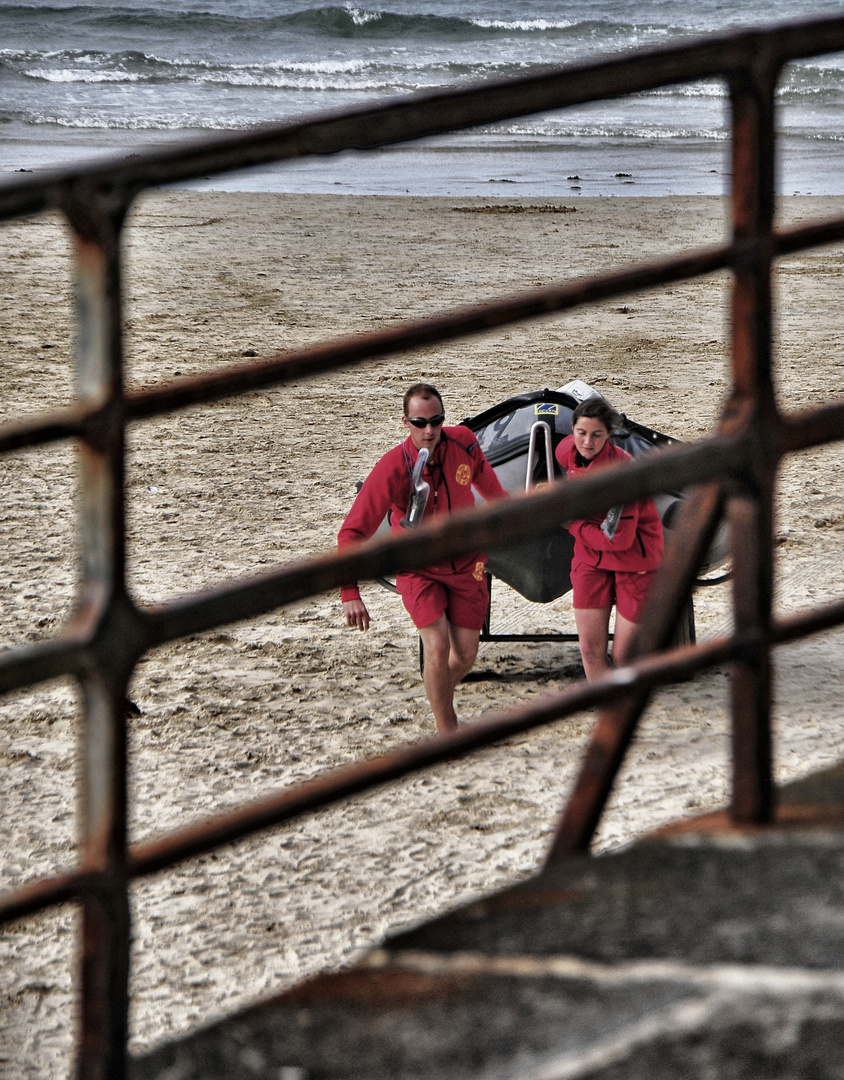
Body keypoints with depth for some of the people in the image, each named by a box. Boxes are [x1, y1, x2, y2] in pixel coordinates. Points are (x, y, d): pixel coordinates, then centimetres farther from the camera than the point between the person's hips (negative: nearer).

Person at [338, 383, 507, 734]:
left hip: (466, 563, 4)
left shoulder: (463, 443, -16)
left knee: (466, 653, 4)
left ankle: (441, 698, 36)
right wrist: (349, 592, -37)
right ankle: (447, 733, -3)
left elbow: (485, 479, 11)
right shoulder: (393, 467, -27)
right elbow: (353, 531, -27)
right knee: (437, 646, -17)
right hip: (419, 569, -3)